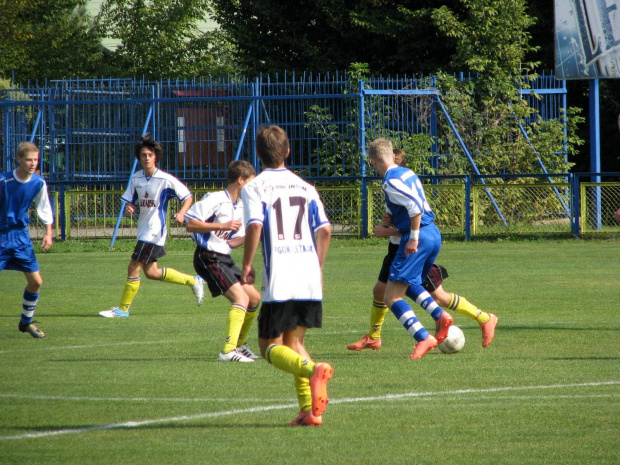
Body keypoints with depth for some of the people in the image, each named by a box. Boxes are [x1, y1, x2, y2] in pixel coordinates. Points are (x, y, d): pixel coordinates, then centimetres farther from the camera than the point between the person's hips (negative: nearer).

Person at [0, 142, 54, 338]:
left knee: (36, 281, 3)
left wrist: (48, 233, -3)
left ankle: (26, 322, 22)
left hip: (21, 236, 5)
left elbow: (45, 210, 9)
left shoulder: (39, 183, -3)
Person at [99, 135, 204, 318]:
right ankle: (193, 282, 30)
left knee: (134, 268, -8)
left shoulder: (166, 180, -13)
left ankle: (123, 308, 4)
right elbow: (130, 202, 12)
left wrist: (182, 213, -27)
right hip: (144, 231, 8)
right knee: (151, 272, 15)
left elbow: (188, 197, -8)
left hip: (155, 231, -8)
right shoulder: (136, 179, 6)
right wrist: (128, 208, -13)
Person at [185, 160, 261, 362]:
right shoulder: (215, 199, -13)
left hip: (224, 258, 9)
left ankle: (239, 344, 29)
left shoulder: (240, 207, 14)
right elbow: (190, 224, -20)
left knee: (254, 298, 12)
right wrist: (222, 226, -24)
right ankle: (228, 350, -24)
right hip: (208, 257, -9)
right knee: (241, 297, -20)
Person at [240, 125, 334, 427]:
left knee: (271, 347, 2)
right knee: (294, 341, 18)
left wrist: (246, 265, -4)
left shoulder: (254, 188, 1)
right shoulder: (305, 187, 14)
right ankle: (309, 410, 5)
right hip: (309, 275, 5)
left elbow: (254, 226, -15)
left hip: (279, 280, -5)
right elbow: (325, 230, 8)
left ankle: (313, 370, -29)